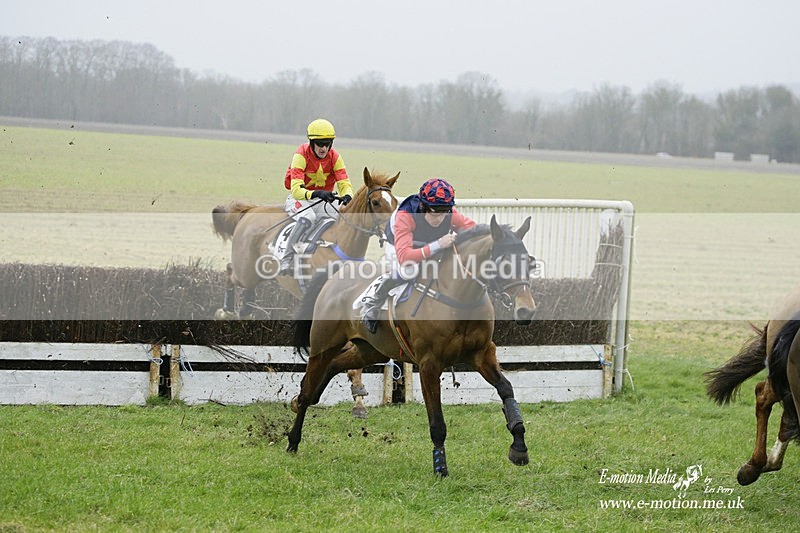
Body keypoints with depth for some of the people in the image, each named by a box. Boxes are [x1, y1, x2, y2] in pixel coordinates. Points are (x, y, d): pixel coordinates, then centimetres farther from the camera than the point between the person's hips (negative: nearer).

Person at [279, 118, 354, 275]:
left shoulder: (334, 157, -5)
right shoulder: (301, 156, -19)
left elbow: (344, 184, -9)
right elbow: (296, 189, -29)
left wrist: (347, 196, -35)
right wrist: (316, 194, -48)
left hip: (323, 202, 4)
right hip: (299, 198, -4)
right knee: (307, 217, -38)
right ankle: (286, 261, -36)